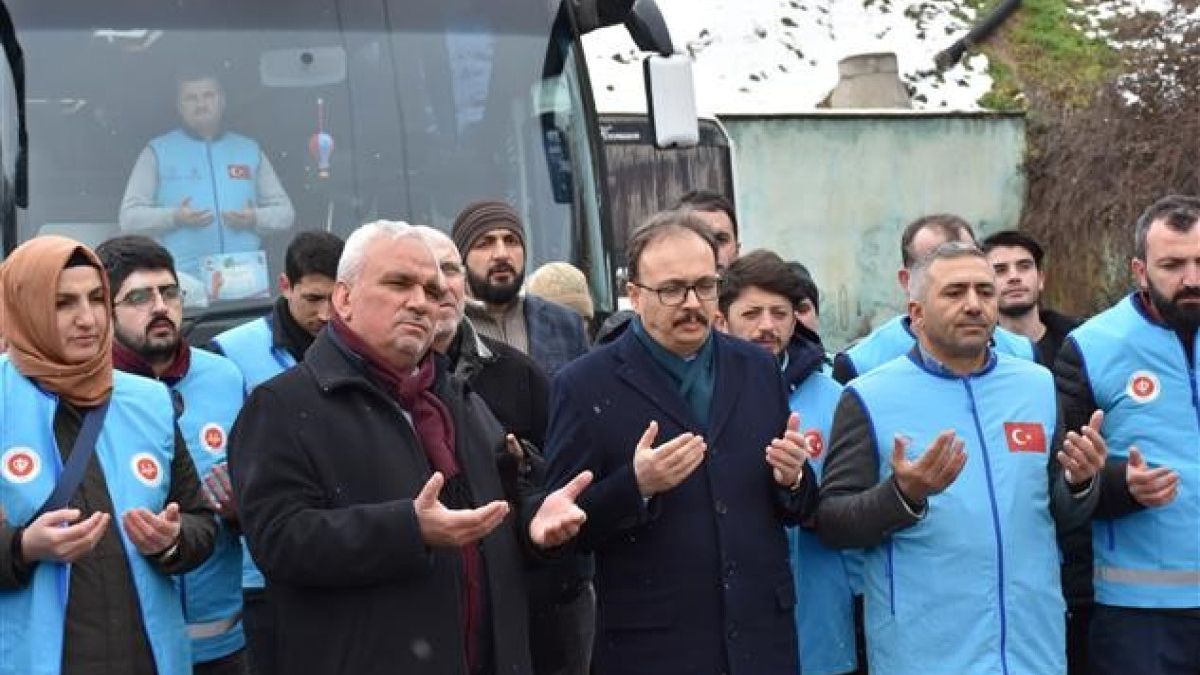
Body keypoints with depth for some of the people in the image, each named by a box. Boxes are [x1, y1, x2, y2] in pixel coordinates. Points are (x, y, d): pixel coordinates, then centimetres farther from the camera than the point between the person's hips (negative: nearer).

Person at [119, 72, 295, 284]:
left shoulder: (250, 150, 17)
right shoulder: (158, 152, 10)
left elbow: (285, 212, 16)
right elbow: (129, 217, 5)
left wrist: (255, 219, -5)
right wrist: (174, 218, -13)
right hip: (182, 280, -2)